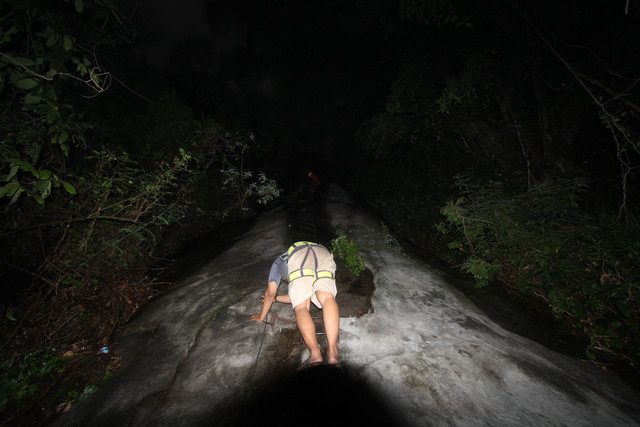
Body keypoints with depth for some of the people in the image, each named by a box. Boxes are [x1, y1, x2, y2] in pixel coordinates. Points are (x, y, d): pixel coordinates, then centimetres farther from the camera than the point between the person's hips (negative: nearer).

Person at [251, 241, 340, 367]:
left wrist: (261, 317, 40)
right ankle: (332, 352, -33)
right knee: (326, 297, -13)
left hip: (298, 255, -4)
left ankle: (315, 353, -26)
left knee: (301, 306, -6)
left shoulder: (277, 263, 40)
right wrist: (276, 298, 62)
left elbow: (270, 293, 29)